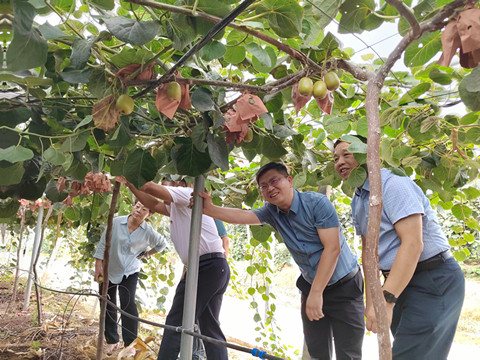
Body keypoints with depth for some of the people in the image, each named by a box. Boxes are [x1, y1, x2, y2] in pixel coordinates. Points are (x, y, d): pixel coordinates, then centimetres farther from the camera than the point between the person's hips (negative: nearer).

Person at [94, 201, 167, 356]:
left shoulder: (148, 232, -11)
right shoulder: (116, 222, -15)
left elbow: (162, 244, 8)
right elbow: (103, 243, -9)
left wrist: (146, 254, 1)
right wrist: (98, 265, -11)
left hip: (130, 272, -1)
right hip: (109, 270, 1)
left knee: (128, 304, -13)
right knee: (108, 305, 7)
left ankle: (130, 343, 0)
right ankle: (111, 340, 25)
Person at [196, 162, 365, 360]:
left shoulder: (317, 203, -20)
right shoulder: (272, 212, -1)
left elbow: (332, 248, -24)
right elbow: (242, 215, -16)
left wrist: (316, 293, -24)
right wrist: (210, 209, -31)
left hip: (344, 286, -5)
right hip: (311, 286, 5)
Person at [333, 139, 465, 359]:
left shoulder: (393, 184, -18)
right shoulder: (357, 201, 10)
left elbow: (413, 244, -27)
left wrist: (386, 300, -30)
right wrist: (371, 299, 10)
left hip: (434, 281, -9)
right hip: (401, 282, 9)